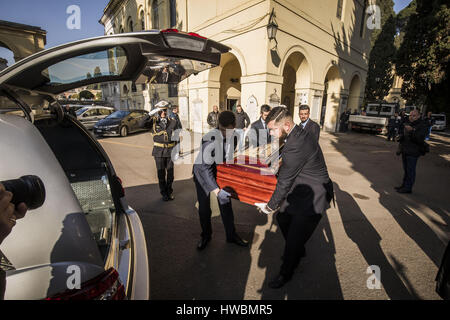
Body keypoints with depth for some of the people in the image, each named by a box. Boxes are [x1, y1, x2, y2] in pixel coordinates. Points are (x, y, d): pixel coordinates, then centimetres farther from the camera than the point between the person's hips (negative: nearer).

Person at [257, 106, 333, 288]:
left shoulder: (296, 146, -32)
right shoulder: (299, 134, 0)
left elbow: (284, 182, -23)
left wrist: (270, 206, -11)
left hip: (313, 197, -10)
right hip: (301, 191, 10)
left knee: (294, 238, 5)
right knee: (282, 218, 24)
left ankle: (285, 273, 32)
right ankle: (298, 251, 50)